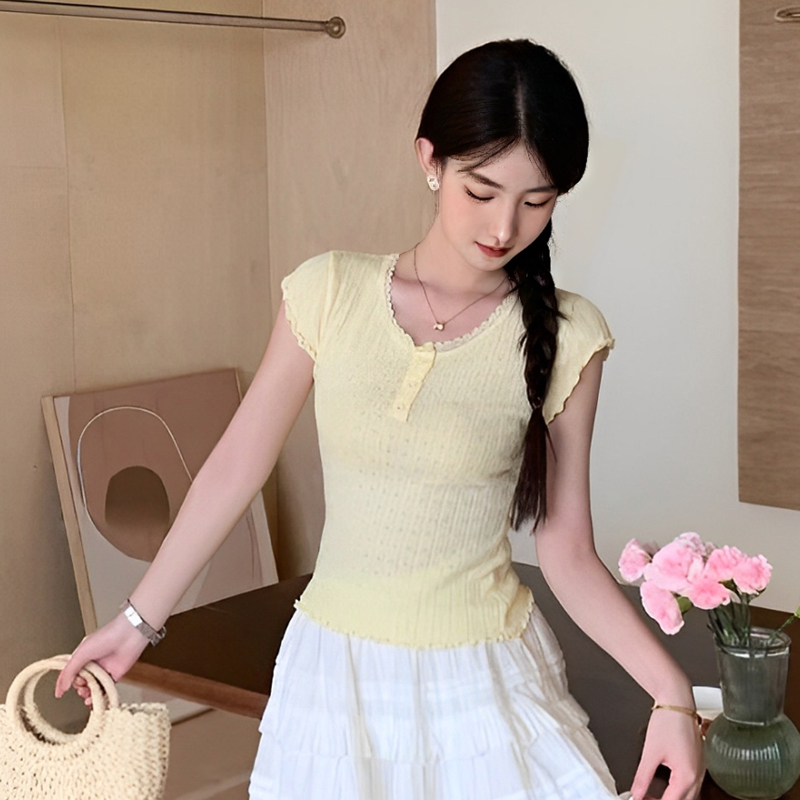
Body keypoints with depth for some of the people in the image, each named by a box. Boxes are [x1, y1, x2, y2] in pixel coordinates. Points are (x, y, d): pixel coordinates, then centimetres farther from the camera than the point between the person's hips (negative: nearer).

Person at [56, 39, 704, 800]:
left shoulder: (563, 337, -9)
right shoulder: (328, 294, -7)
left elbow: (567, 552, -6)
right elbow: (235, 466, 1)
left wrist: (670, 691, -18)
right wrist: (137, 620, 7)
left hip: (486, 680, -1)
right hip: (336, 672, 1)